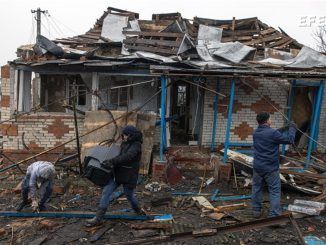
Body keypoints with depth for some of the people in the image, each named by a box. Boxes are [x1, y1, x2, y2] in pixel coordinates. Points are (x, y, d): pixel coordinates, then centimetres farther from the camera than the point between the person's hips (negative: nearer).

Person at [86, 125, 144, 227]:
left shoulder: (136, 145, -16)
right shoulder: (124, 143, 10)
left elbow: (127, 157, -32)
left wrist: (112, 161, -38)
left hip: (129, 176, -7)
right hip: (117, 173, 7)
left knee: (129, 195, 11)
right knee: (106, 192, -4)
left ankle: (138, 210, 42)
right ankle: (98, 218, 1)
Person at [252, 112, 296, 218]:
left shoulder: (256, 133, 2)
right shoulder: (273, 133, -20)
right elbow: (290, 139, -10)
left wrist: (287, 130, 13)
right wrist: (292, 128, 5)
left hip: (257, 167, 6)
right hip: (271, 168, -6)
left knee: (257, 188, 16)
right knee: (275, 191, 5)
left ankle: (256, 211, 25)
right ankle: (274, 215, 8)